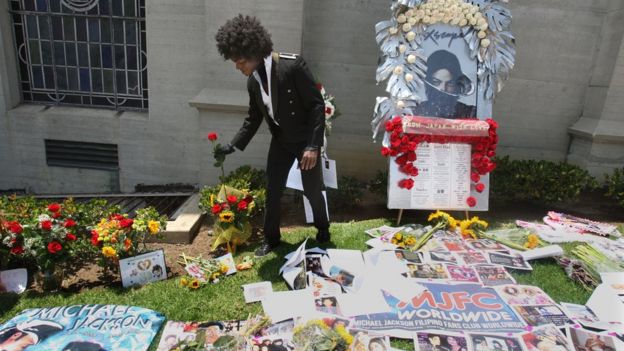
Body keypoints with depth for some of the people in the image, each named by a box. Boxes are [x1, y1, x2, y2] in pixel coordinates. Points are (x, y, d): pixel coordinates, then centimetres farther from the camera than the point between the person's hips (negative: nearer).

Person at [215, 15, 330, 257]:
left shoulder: (293, 66, -24)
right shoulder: (253, 80, -4)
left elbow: (317, 105, -22)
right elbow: (254, 117, 9)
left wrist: (313, 146, -26)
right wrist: (233, 145, 3)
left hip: (306, 140, -5)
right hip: (280, 141, 5)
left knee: (312, 191, 8)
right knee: (272, 192, 8)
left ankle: (323, 232, 35)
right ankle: (271, 238, 27)